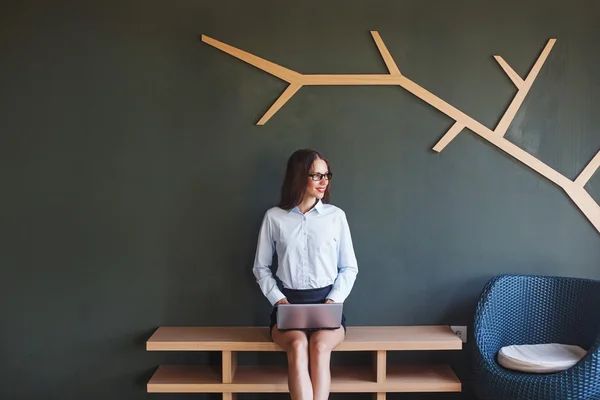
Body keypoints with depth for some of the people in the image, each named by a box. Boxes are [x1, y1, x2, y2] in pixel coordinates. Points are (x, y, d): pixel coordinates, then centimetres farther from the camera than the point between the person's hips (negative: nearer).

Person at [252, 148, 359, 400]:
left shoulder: (336, 216, 4)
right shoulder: (274, 217, 4)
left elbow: (349, 267, 9)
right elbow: (261, 267, 11)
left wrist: (334, 299, -7)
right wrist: (278, 299, -4)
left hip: (326, 303, 0)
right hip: (288, 303, 0)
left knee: (320, 346, -31)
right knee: (298, 345, -31)